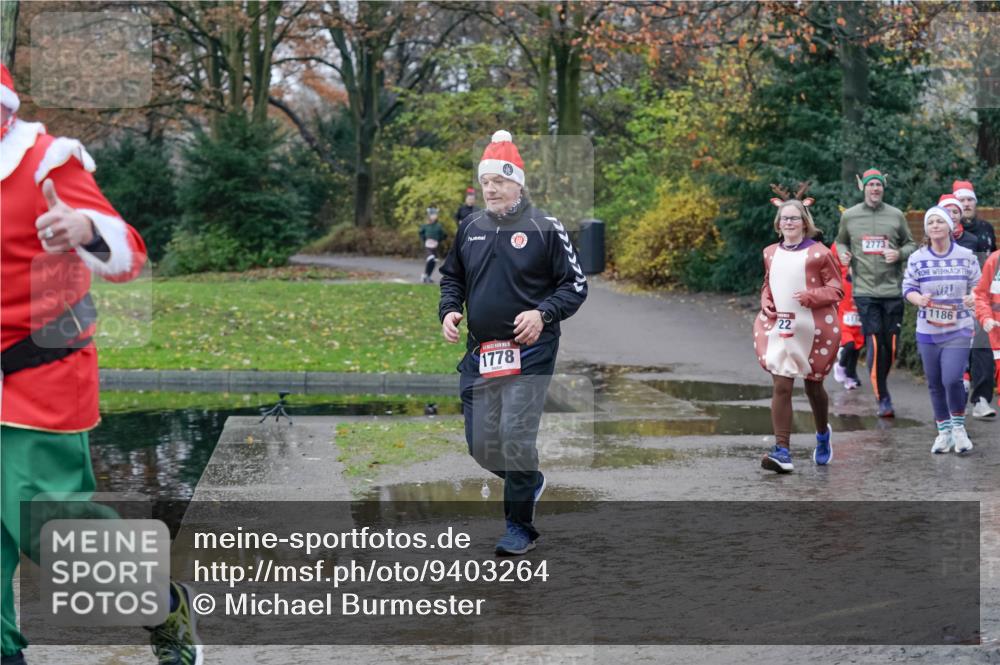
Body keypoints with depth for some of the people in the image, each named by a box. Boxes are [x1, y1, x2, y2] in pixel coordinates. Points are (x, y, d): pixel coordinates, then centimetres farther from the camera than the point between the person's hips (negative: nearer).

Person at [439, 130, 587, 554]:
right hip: (479, 353, 5)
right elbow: (452, 276, 23)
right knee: (481, 446, 7)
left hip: (528, 353, -5)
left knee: (516, 438, -9)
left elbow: (575, 285, -3)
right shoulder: (470, 228, 9)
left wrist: (543, 313, -19)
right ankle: (529, 482, 37)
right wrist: (449, 310, 3)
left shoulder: (545, 228, -6)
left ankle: (520, 526, 7)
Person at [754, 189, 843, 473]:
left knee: (812, 385, 13)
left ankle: (823, 434, 42)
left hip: (812, 329, -3)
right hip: (778, 328, 3)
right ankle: (782, 451, -12)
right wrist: (766, 302, 2)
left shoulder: (818, 252, -5)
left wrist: (811, 296, -20)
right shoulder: (771, 253, 9)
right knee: (781, 386, -10)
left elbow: (836, 289, -4)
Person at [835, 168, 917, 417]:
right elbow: (840, 241, 20)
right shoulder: (849, 216, 6)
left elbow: (911, 245, 12)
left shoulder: (896, 215, 5)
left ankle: (881, 382, 28)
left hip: (893, 289, 1)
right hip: (865, 291, -1)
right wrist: (843, 254, -2)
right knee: (874, 344, -9)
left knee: (891, 345, 4)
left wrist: (899, 254, -9)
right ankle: (882, 398, -1)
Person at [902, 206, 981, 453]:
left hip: (959, 330, -2)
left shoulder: (966, 256, -1)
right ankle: (944, 431, 24)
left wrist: (973, 297, -16)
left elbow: (977, 285, 6)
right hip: (928, 331, 2)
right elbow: (908, 288, 1)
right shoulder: (917, 258, 0)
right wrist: (919, 299, -20)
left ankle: (958, 427, 8)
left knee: (952, 379, -16)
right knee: (935, 384, 8)